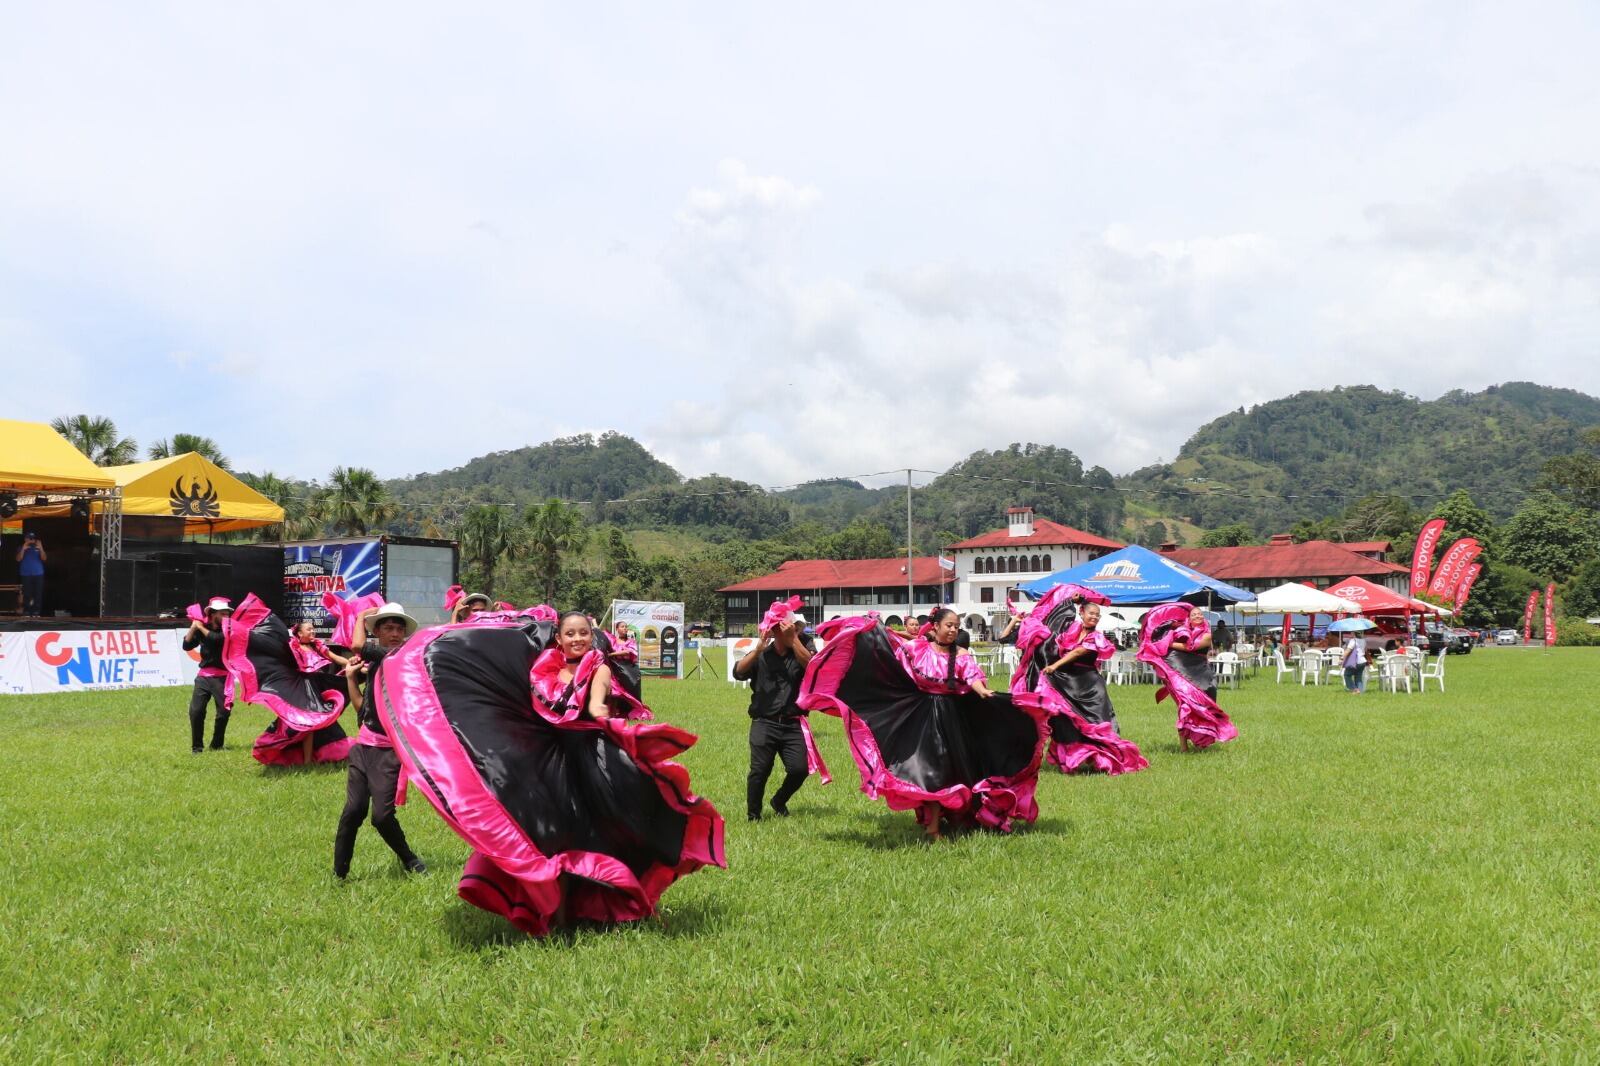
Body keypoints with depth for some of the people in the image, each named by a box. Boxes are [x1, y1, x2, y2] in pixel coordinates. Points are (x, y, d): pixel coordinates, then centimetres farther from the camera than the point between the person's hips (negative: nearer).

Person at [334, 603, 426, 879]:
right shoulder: (373, 665, 16)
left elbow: (358, 645, -16)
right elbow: (361, 708, 16)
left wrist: (360, 617, 1)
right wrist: (351, 678, 10)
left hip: (390, 751, -5)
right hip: (364, 746, 5)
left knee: (381, 815, -11)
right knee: (354, 809, -6)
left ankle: (408, 859, 14)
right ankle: (339, 873, 3)